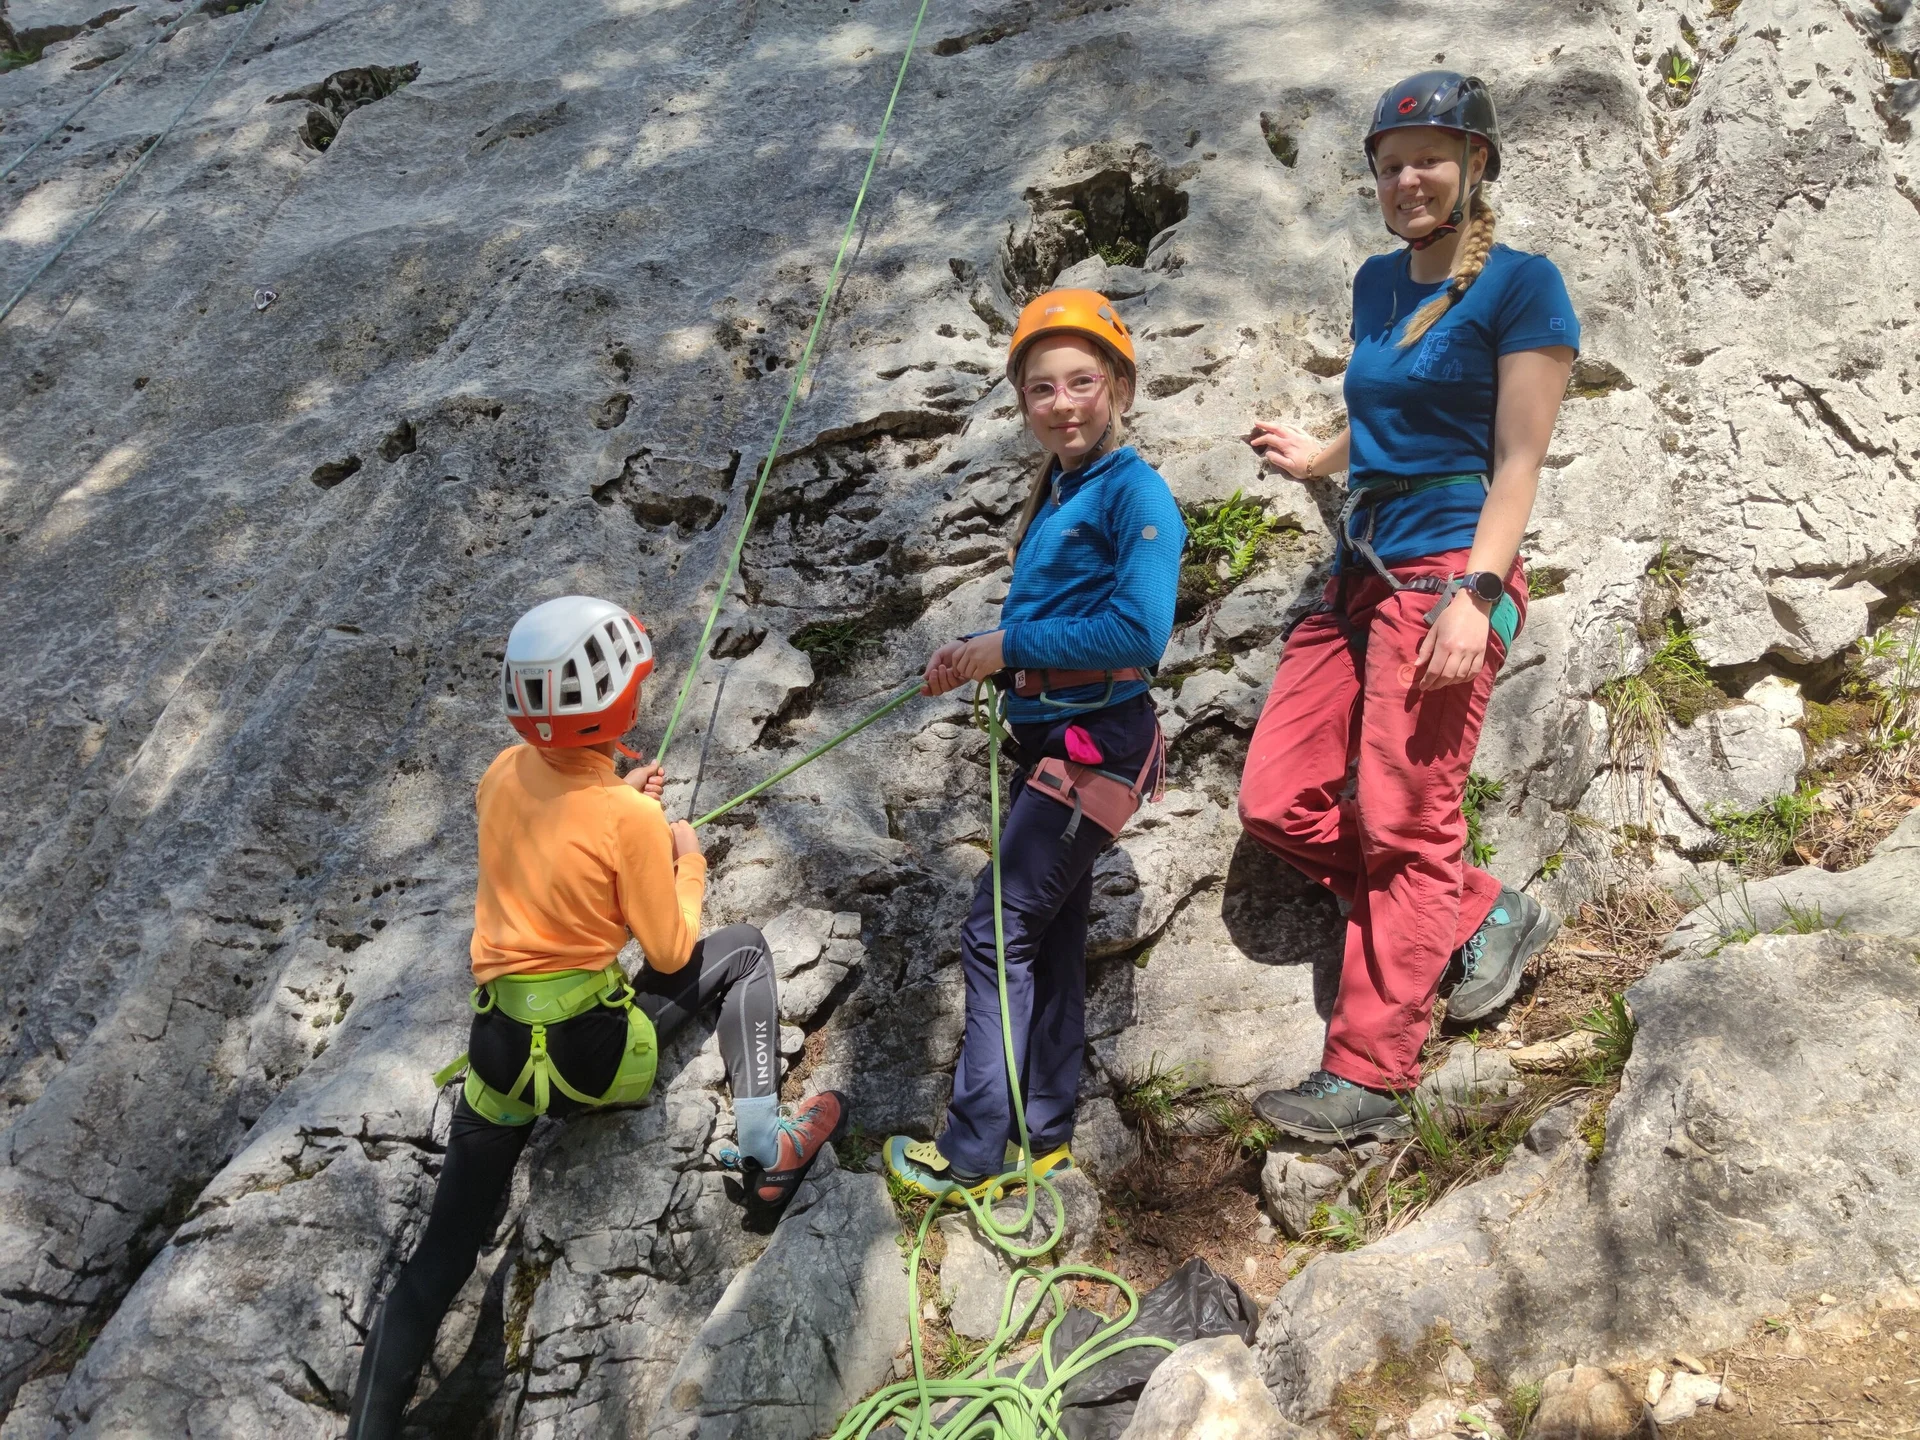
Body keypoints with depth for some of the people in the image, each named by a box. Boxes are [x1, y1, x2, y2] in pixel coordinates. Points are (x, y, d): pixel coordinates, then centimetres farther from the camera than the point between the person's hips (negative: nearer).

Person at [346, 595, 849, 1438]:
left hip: (497, 1052, 5)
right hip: (596, 1053, -5)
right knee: (743, 952, 14)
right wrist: (688, 860, 10)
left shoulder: (502, 773, -1)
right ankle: (765, 1146, 7)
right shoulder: (632, 820, -17)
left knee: (440, 1259, 14)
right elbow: (671, 952, -5)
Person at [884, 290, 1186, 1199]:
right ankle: (1042, 1136, 28)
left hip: (1097, 741, -9)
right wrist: (976, 656, 2)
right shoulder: (1053, 495, 14)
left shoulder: (1132, 490, -12)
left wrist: (1008, 646, -17)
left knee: (997, 933, -6)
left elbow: (1139, 630, -24)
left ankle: (972, 1154, 4)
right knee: (1050, 936, 15)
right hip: (1047, 739, 9)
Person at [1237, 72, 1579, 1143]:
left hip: (1450, 574, -8)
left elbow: (1517, 459, -11)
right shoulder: (1380, 283, 17)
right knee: (1277, 804, 2)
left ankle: (1371, 1081, 2)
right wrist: (1322, 460, 33)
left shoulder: (1520, 285, -5)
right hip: (1363, 569, 8)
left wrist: (1474, 595, -19)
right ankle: (1485, 916, 16)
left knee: (1402, 828, -7)